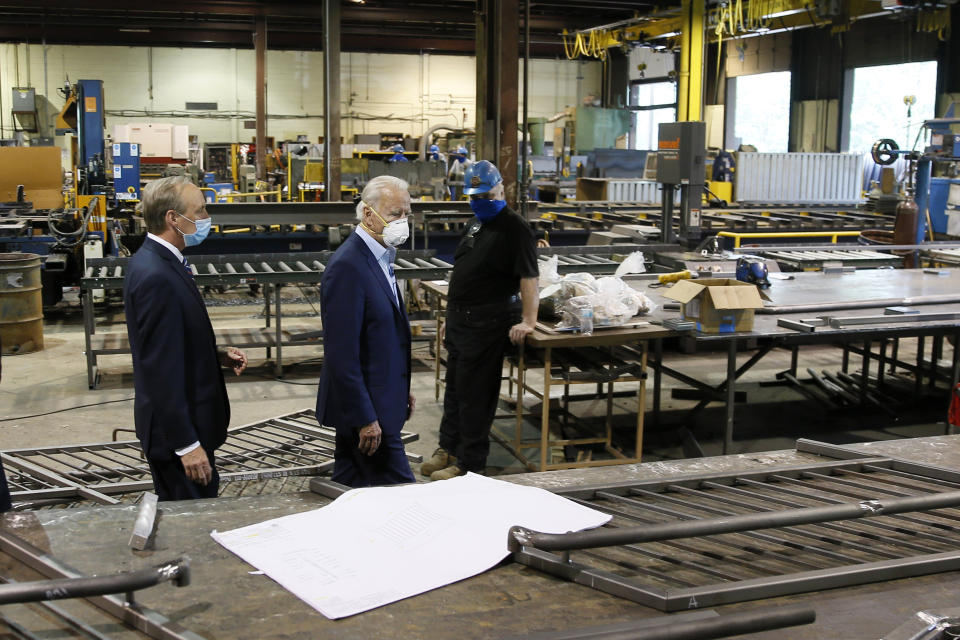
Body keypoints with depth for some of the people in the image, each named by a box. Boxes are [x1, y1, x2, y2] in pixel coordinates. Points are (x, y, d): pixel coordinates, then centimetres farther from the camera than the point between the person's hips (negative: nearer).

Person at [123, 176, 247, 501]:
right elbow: (162, 370, -24)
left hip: (185, 422, 10)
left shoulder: (157, 260, 7)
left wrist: (217, 355, 3)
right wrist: (187, 445, -22)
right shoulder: (156, 278, -24)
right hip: (177, 427, -10)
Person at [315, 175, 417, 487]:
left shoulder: (380, 257, 11)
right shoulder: (347, 266, -21)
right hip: (366, 408, -10)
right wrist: (365, 419, -21)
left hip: (380, 400, 10)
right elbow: (341, 353, -23)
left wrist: (402, 390, 20)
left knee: (350, 488, 18)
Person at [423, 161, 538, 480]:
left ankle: (469, 463, 7)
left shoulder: (515, 228, -14)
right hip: (460, 318, 9)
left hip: (487, 322, -9)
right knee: (455, 386, 18)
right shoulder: (477, 224, 15)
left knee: (473, 393, -3)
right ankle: (449, 448, 32)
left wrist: (528, 321, -28)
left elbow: (528, 277, -21)